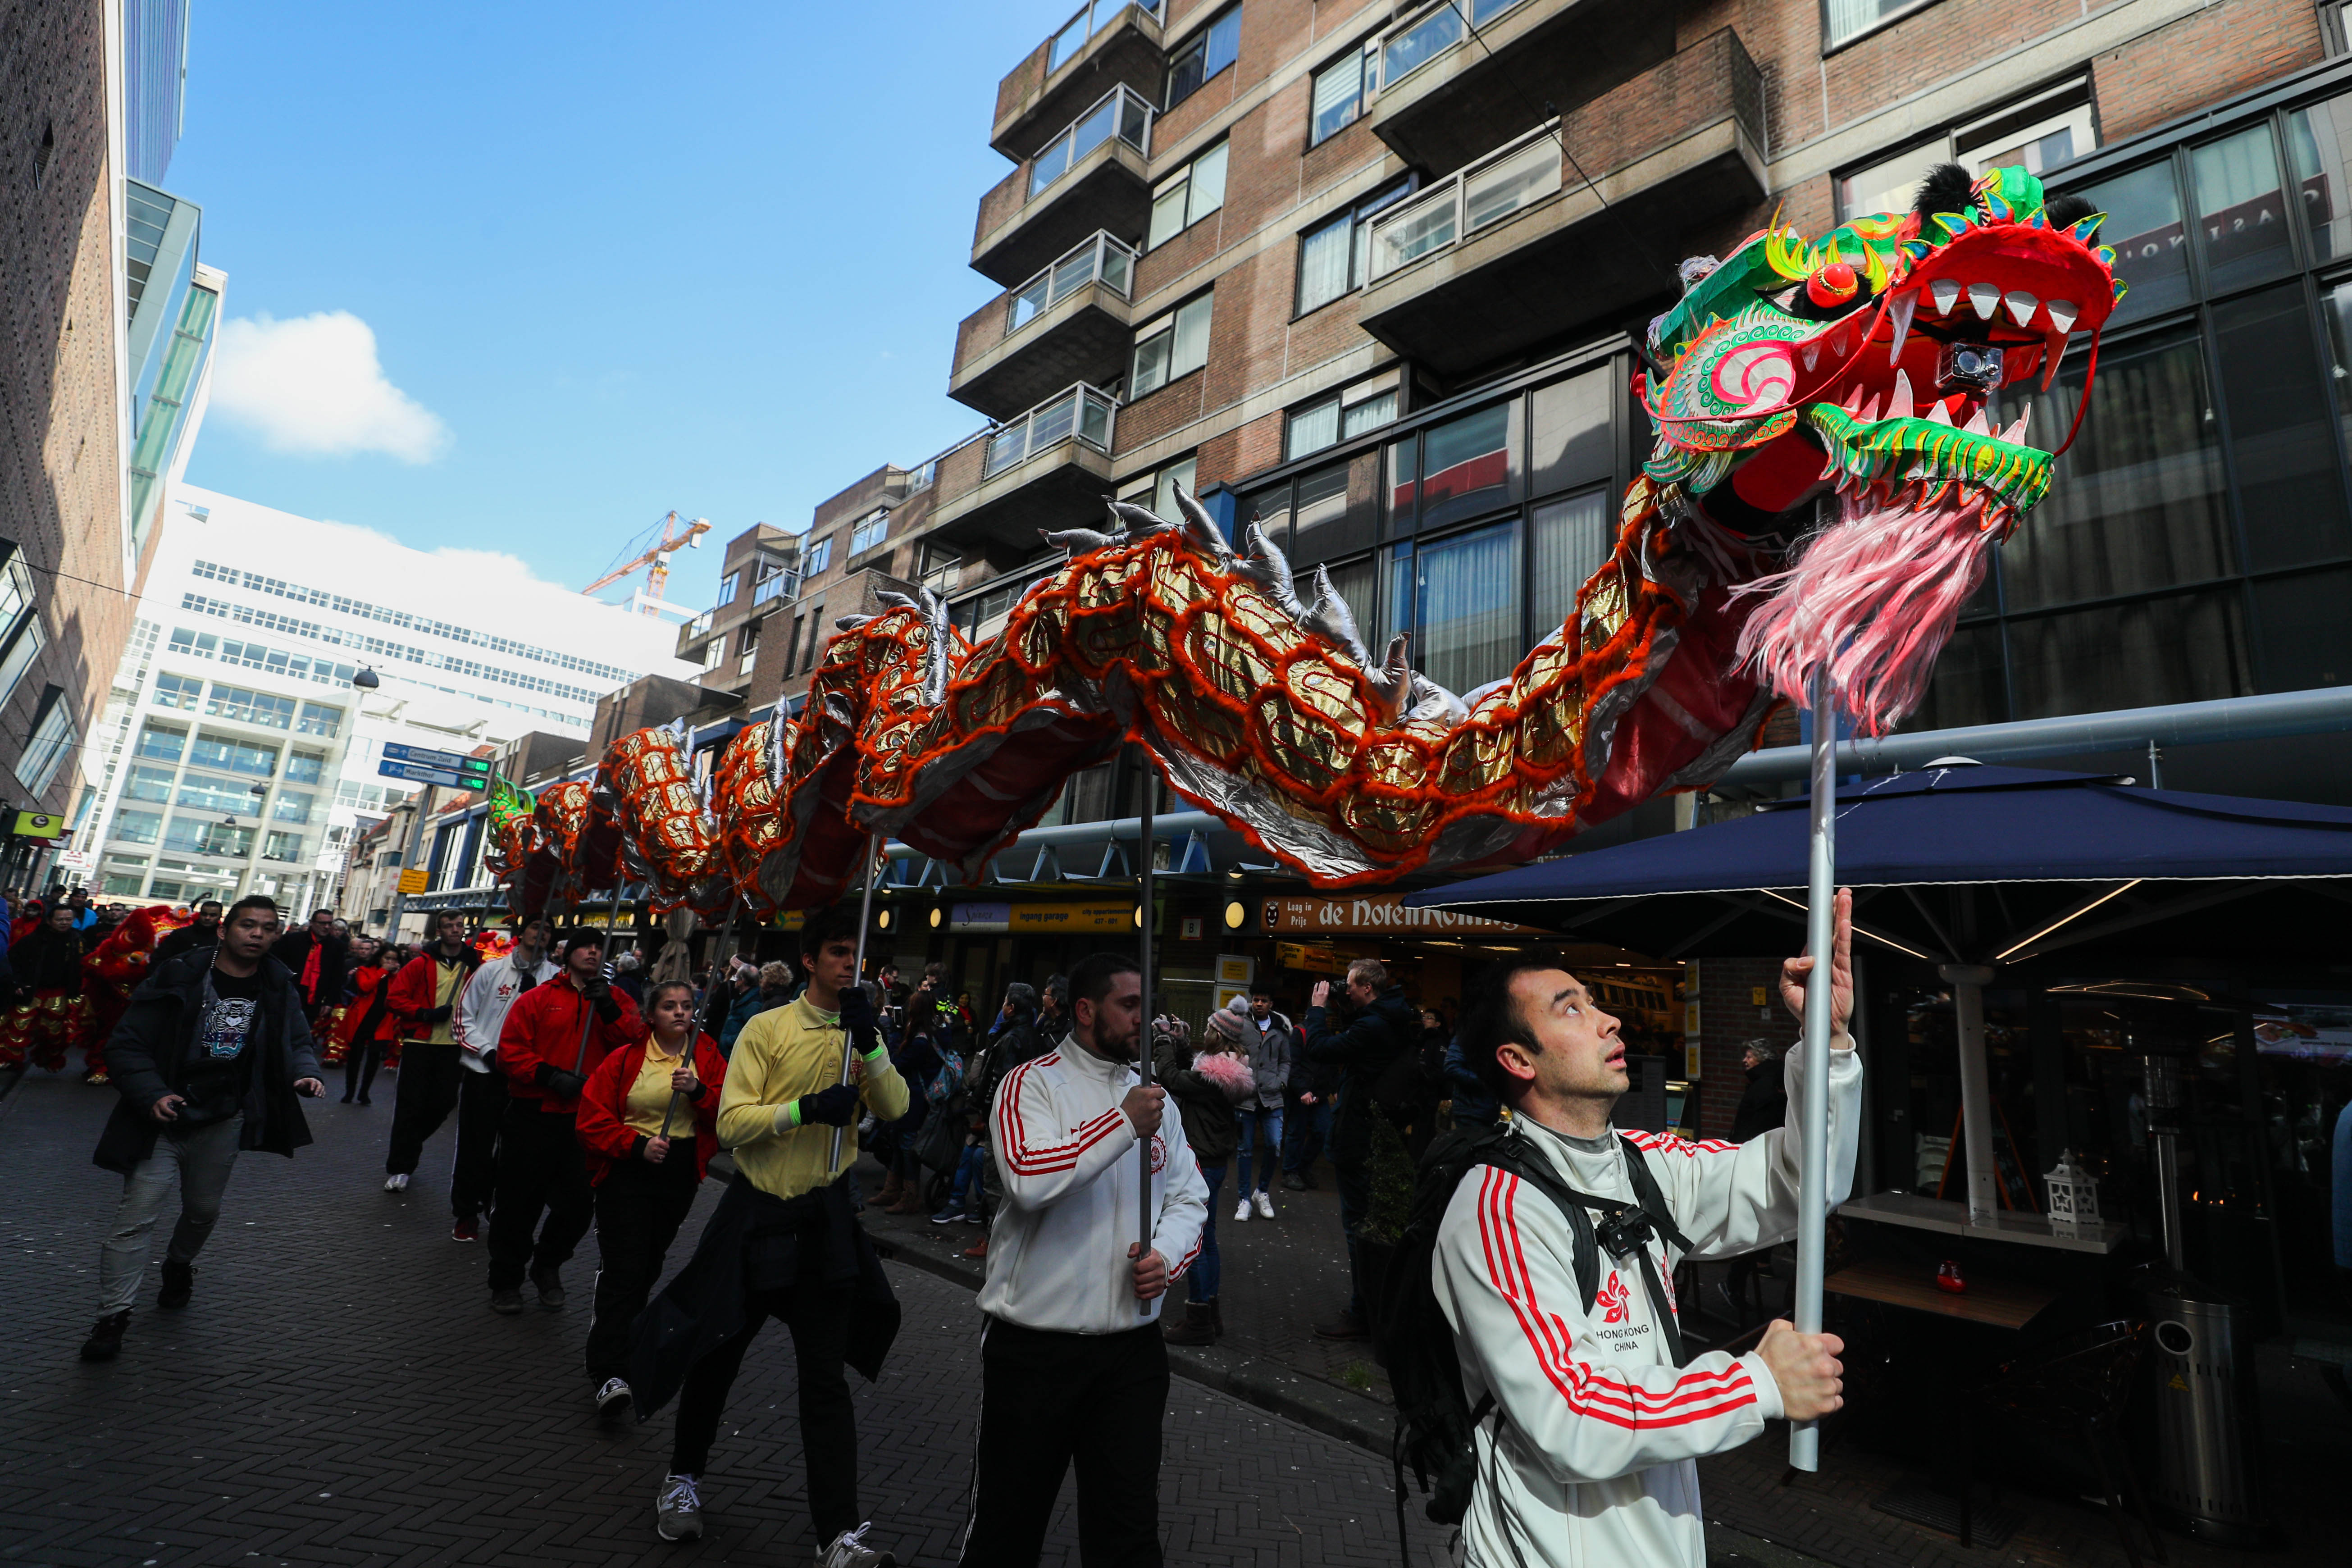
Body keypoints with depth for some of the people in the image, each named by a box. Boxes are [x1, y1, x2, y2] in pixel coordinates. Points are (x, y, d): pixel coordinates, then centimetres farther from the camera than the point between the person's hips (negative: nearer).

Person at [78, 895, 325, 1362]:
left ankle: (179, 1266, 47)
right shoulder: (178, 977, -13)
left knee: (203, 1209, 18)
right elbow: (130, 1042, -11)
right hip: (164, 1116, -3)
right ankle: (113, 1316, 7)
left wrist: (306, 1073, -14)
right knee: (136, 1216, -6)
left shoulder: (279, 989, -3)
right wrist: (151, 1095, -23)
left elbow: (298, 1041, 7)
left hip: (224, 1122, 3)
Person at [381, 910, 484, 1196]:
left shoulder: (475, 964, 4)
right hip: (419, 1044, -2)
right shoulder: (421, 965, -1)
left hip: (453, 1046, 2)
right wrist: (425, 1013, -16)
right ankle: (399, 1167, 12)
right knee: (410, 1104, 0)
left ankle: (410, 1143, 36)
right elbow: (397, 998, -3)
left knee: (443, 1104, 8)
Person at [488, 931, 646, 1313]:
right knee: (519, 1202, 10)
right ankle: (505, 1281, 30)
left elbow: (636, 1042, -7)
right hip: (532, 1119, -1)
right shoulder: (537, 998, 2)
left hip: (585, 1122, 2)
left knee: (579, 1204, 6)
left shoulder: (618, 1001, 7)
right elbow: (510, 1052, -4)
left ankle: (547, 1266, 33)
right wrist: (551, 1076, -16)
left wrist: (609, 1007, -18)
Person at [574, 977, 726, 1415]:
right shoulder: (625, 1059, -4)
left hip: (680, 1175, 3)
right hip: (627, 1171, -3)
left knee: (648, 1264, 16)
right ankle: (607, 1373, -8)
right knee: (624, 1269, -10)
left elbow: (729, 1117, -3)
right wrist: (638, 1145, -17)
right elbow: (593, 1119, -4)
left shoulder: (709, 1059, 2)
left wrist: (699, 1091, -20)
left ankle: (613, 1335, 39)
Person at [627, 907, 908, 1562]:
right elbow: (731, 1121, -15)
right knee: (718, 1350, 18)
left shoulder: (864, 1037, 1)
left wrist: (869, 1039, -27)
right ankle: (683, 1478, 44)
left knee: (826, 1375, 1)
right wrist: (807, 1108, -29)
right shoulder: (768, 1028, -8)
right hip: (757, 1213, -1)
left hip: (826, 1219, 1)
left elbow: (895, 1108, -14)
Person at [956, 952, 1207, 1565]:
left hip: (1132, 1346, 4)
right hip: (1033, 1343, -4)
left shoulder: (1153, 1096, 7)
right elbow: (1028, 1180, -26)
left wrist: (1167, 1254, -10)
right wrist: (1125, 1123, -26)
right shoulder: (1033, 1083, -10)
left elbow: (1189, 1196, 9)